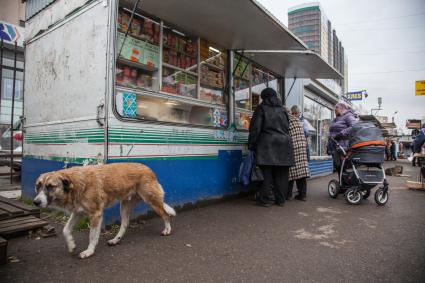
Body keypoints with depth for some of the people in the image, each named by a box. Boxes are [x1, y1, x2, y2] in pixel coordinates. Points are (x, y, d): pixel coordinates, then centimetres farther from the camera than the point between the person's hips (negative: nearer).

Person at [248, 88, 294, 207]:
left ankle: (264, 199, 1)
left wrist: (251, 144, 0)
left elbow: (255, 128, -4)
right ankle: (281, 199, 14)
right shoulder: (282, 110, 17)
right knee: (282, 174, 7)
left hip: (268, 143, -4)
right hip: (284, 143, 5)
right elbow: (287, 128, 20)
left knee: (268, 172, -2)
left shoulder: (262, 108, 1)